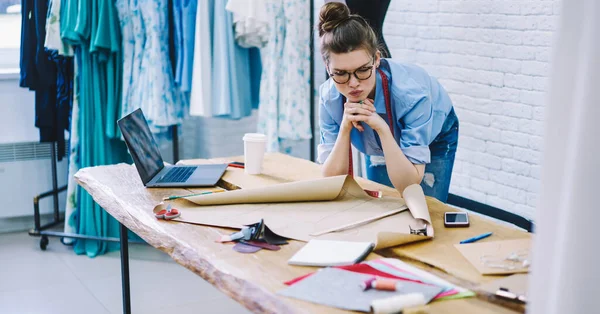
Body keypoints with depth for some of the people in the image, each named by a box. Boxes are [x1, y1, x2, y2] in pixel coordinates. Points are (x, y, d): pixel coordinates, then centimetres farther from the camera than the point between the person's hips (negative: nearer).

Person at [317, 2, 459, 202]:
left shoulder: (409, 92, -40)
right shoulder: (329, 96, -30)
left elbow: (409, 186, -38)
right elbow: (331, 179, -27)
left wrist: (382, 128, -48)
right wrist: (345, 129, -40)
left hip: (434, 139, -2)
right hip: (377, 148, 3)